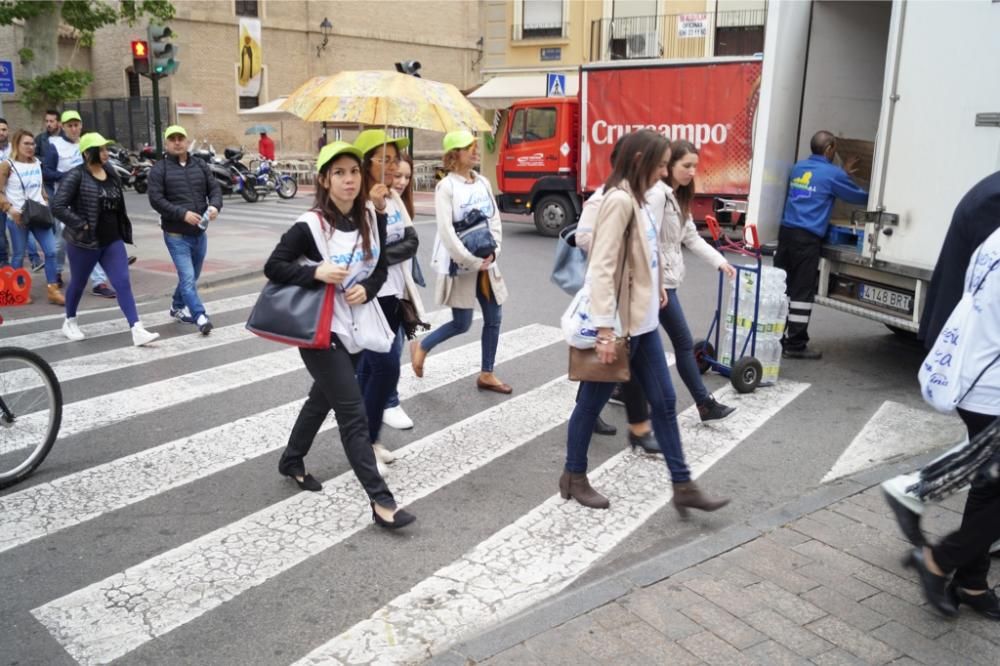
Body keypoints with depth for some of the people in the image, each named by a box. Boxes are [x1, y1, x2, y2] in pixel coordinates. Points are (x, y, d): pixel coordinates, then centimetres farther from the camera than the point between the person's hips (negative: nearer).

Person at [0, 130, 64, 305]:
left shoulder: (37, 163, 10)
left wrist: (46, 202, 7)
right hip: (18, 217, -4)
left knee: (51, 251, -4)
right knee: (18, 256, 4)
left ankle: (53, 291, 1)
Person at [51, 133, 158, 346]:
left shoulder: (110, 173, 6)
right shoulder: (75, 176, -13)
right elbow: (58, 207, -18)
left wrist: (122, 230, 13)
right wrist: (81, 225, -21)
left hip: (112, 241, 5)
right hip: (85, 241, -5)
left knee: (123, 283, -5)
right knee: (78, 283, 14)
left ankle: (137, 331, -9)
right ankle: (70, 322, 38)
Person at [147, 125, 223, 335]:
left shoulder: (200, 166, 10)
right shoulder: (159, 169, -4)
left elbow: (214, 188, 8)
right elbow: (156, 199, -11)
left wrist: (215, 206, -15)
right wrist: (183, 214, -22)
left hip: (200, 232, 5)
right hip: (176, 234, -5)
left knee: (192, 276, 18)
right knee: (187, 278, -12)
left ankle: (177, 307, 38)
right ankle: (200, 317, -15)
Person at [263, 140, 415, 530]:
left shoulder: (372, 220, 1)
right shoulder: (309, 226, -15)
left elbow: (380, 267, 11)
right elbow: (272, 267, -11)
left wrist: (367, 289, -10)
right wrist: (316, 272, -25)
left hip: (353, 328, 7)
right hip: (319, 331, -7)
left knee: (322, 399, 22)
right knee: (353, 413, -8)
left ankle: (291, 461, 46)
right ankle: (381, 501, -5)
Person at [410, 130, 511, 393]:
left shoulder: (483, 183, 9)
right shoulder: (446, 186, -10)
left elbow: (495, 219, 7)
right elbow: (446, 231, -17)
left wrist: (492, 252, -8)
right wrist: (472, 261, -19)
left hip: (487, 263, 6)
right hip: (461, 265, -6)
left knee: (494, 318, 8)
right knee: (462, 324, -1)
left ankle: (486, 375, 21)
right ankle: (421, 346, 24)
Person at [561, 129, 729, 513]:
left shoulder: (636, 198, 11)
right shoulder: (619, 199, -18)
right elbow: (602, 268, -24)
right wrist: (605, 329, -27)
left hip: (643, 321, 10)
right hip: (619, 324, -9)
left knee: (664, 401, 11)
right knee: (592, 402, 7)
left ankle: (683, 487, 19)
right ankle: (574, 477, 25)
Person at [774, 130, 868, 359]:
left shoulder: (799, 167, 16)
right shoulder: (832, 174, -4)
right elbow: (859, 196, 9)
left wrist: (843, 173, 42)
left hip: (786, 231, 7)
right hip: (807, 237, -7)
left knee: (780, 285, 10)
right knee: (803, 290, -1)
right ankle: (795, 344, 3)